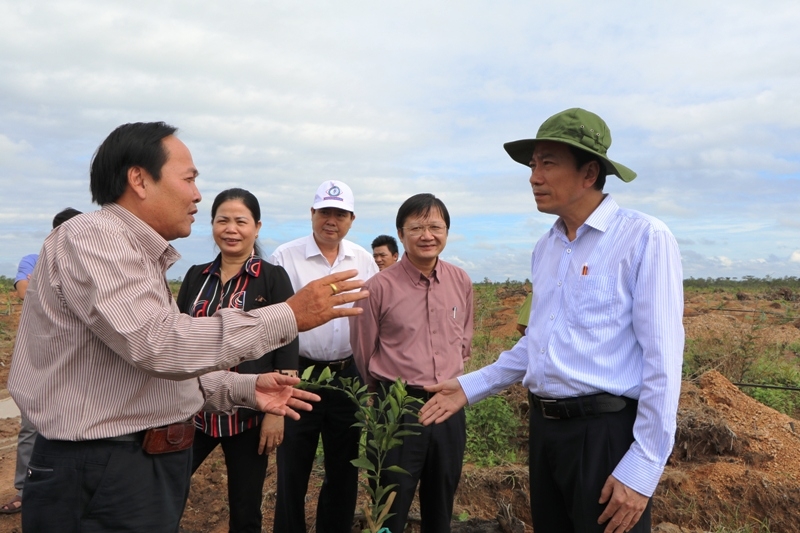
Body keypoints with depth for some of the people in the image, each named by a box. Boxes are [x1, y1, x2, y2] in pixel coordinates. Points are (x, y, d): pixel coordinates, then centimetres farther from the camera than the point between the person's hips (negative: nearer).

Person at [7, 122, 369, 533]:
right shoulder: (91, 236, -16)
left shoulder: (139, 257, 15)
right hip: (101, 475, -9)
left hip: (153, 464, 10)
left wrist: (245, 389, 3)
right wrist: (289, 316, -27)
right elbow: (158, 345, -30)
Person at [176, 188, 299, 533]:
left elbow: (287, 350, -7)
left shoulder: (273, 278, -5)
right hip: (195, 410, 4)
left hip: (249, 413, -3)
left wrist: (276, 411, -12)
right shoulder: (196, 276, 7)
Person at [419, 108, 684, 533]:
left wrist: (642, 468, -16)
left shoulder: (644, 239, -11)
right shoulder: (545, 249, 9)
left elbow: (662, 361, -14)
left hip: (606, 432, -6)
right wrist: (470, 387, 11)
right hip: (544, 428, 7)